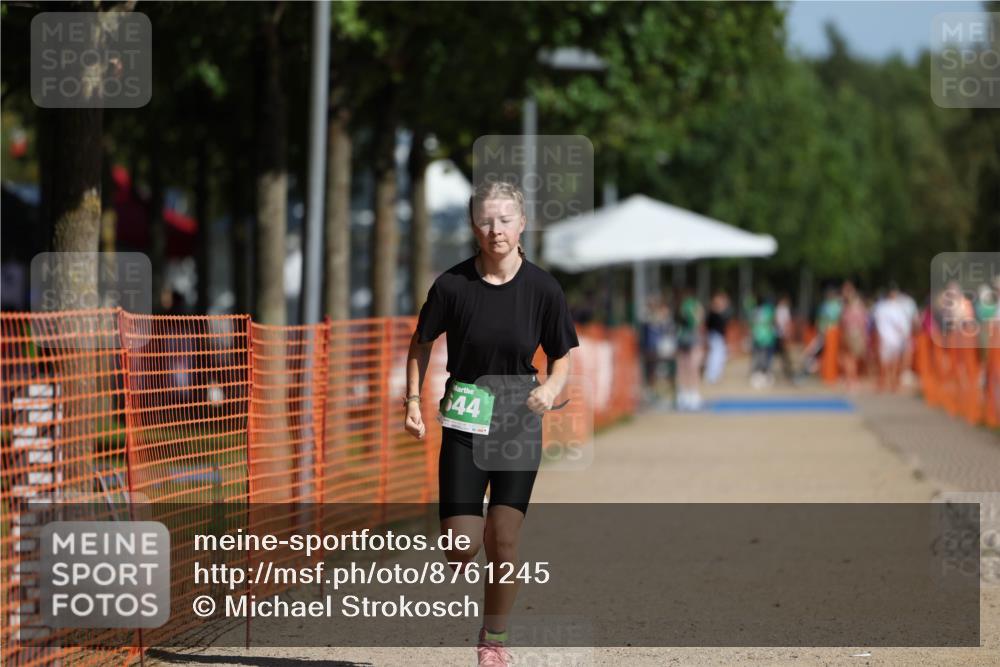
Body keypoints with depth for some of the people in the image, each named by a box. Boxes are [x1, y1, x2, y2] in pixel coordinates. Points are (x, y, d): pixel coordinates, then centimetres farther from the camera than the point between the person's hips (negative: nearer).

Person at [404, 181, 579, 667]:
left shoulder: (542, 289, -5)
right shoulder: (452, 285, -7)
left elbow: (562, 357, 5)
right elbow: (421, 344, 7)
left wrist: (551, 388, -15)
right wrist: (412, 400, -2)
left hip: (520, 422, 0)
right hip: (465, 421, 0)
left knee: (504, 539, -8)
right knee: (462, 547, -8)